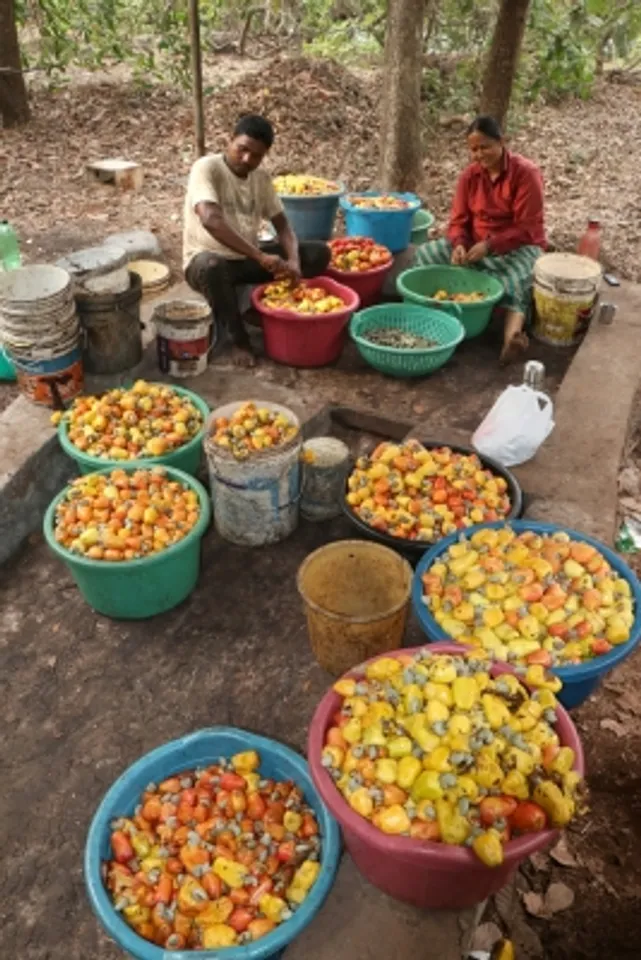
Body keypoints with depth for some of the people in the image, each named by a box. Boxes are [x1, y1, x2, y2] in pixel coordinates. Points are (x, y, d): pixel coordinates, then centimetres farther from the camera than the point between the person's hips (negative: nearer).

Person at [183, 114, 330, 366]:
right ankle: (239, 340, -21)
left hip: (247, 259, 6)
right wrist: (260, 256, -40)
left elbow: (282, 225, 2)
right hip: (208, 259, -6)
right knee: (212, 267, -44)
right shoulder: (206, 168, -17)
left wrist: (293, 261, -20)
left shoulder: (261, 178, 3)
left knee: (319, 253, -6)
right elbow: (210, 220, -34)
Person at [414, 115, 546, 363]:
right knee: (425, 254, -15)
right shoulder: (469, 175, 3)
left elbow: (527, 229, -17)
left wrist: (489, 245, -30)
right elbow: (459, 220, 1)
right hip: (474, 244, 6)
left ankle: (513, 332, -65)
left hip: (518, 247, -5)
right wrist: (459, 245, -22)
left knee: (515, 280, -40)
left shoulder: (525, 173, -12)